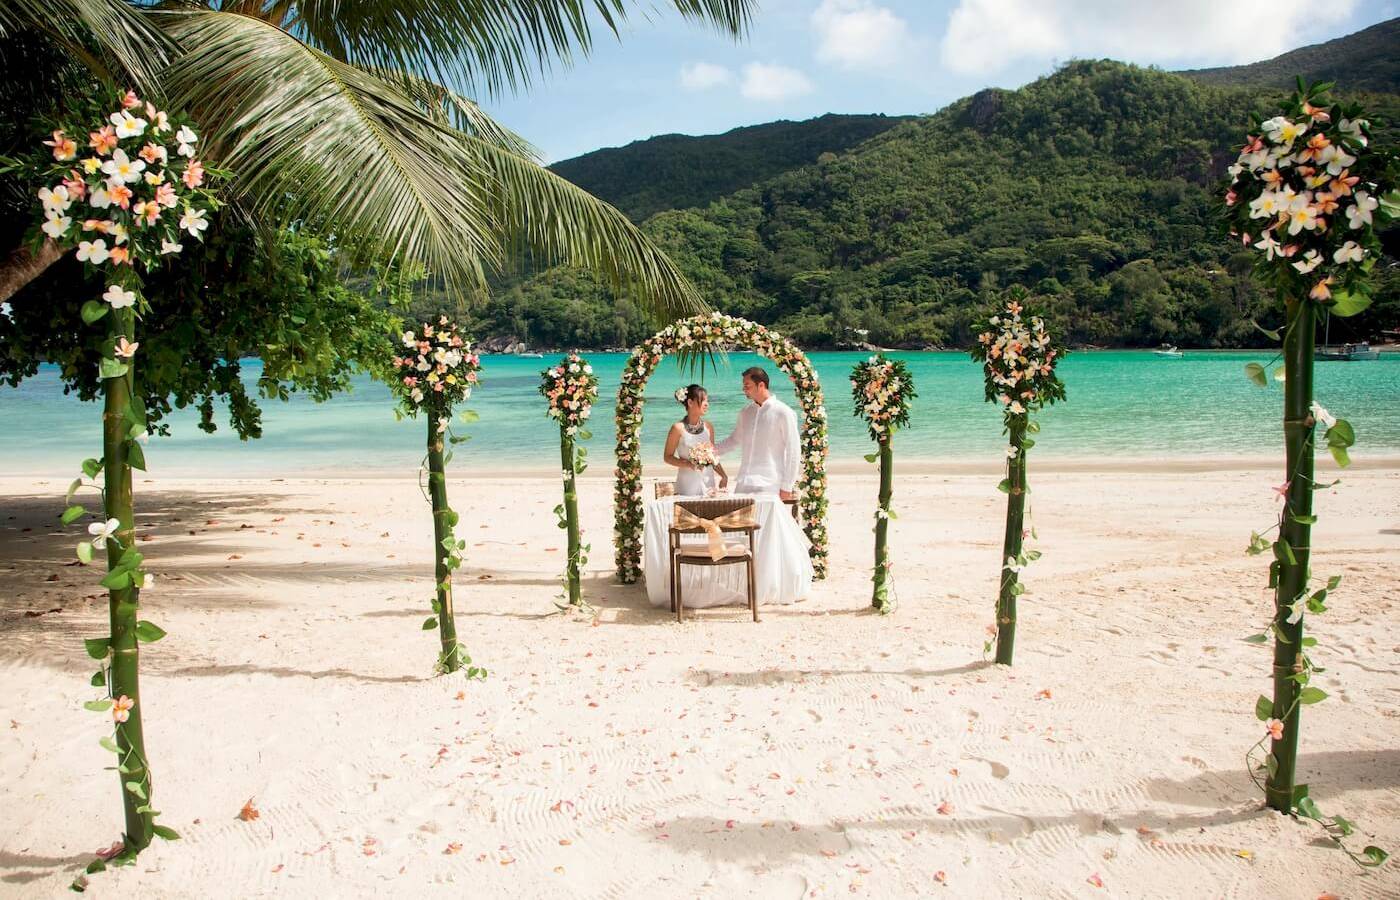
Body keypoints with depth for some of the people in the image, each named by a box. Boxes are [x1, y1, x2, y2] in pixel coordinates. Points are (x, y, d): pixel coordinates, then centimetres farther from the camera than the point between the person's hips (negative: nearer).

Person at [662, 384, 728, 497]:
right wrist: (688, 464, -15)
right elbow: (668, 457, -1)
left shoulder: (708, 427, 8)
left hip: (708, 482, 4)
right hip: (687, 484, -4)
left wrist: (723, 476, 4)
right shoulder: (678, 428, -5)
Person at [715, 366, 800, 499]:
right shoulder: (745, 412, 13)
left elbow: (793, 452, -5)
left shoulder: (783, 413, -5)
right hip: (744, 484, 5)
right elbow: (735, 439, 26)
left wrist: (786, 488, -7)